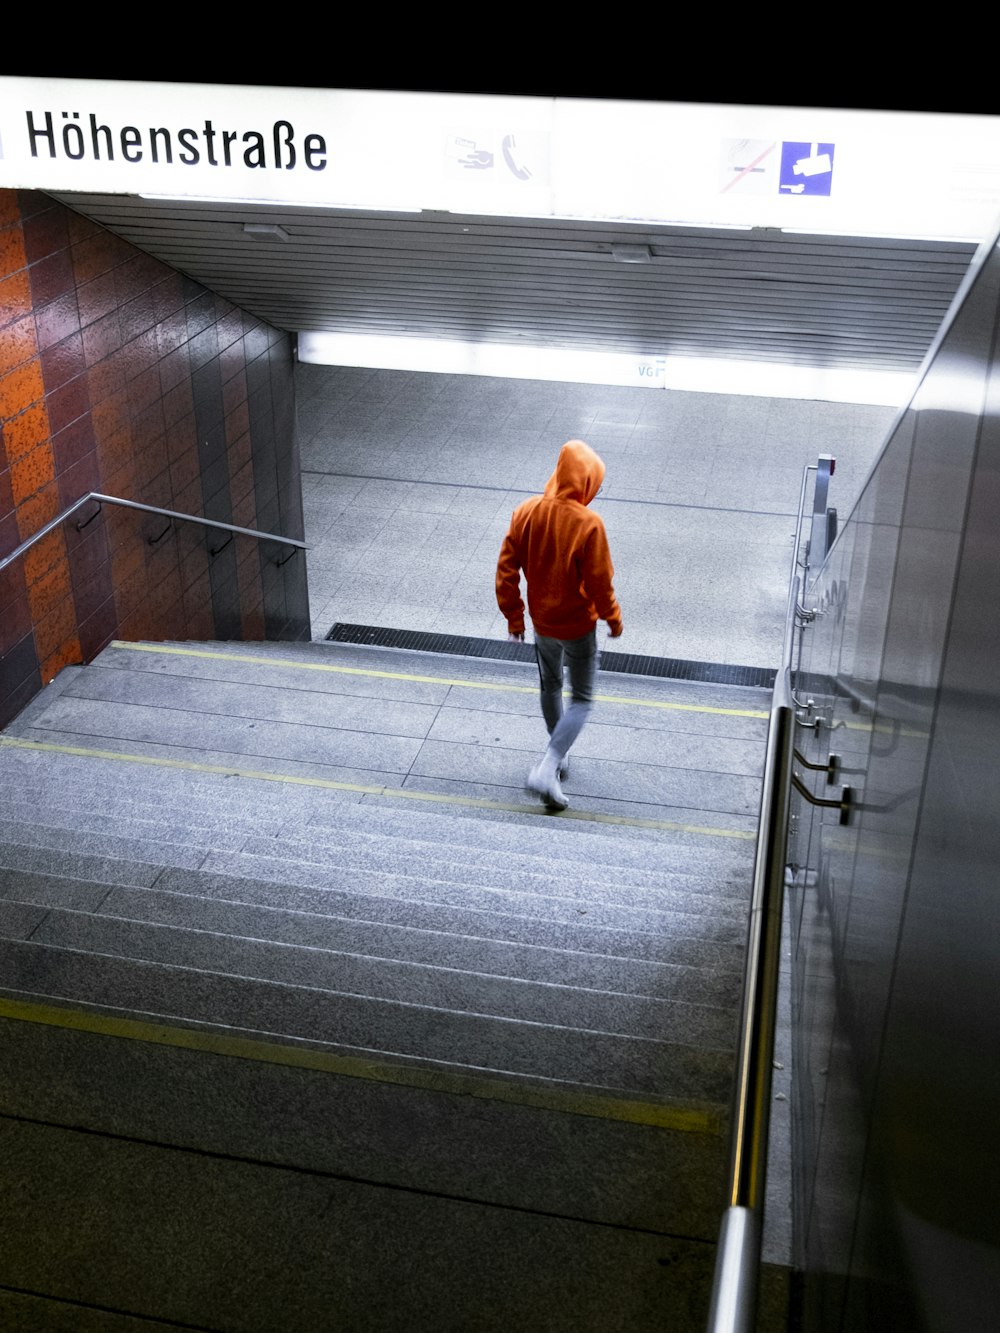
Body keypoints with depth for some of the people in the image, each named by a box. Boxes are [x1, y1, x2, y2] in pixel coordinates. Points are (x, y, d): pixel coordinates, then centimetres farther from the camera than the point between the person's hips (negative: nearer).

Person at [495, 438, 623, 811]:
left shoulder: (526, 512, -9)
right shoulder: (588, 524, -24)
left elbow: (506, 570, -4)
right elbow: (599, 582, -19)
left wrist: (513, 616, 8)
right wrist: (613, 618, -1)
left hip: (541, 622, 5)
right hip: (578, 626, -5)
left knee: (550, 686, 25)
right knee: (581, 699, 7)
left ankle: (558, 757, 41)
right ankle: (546, 770, -7)